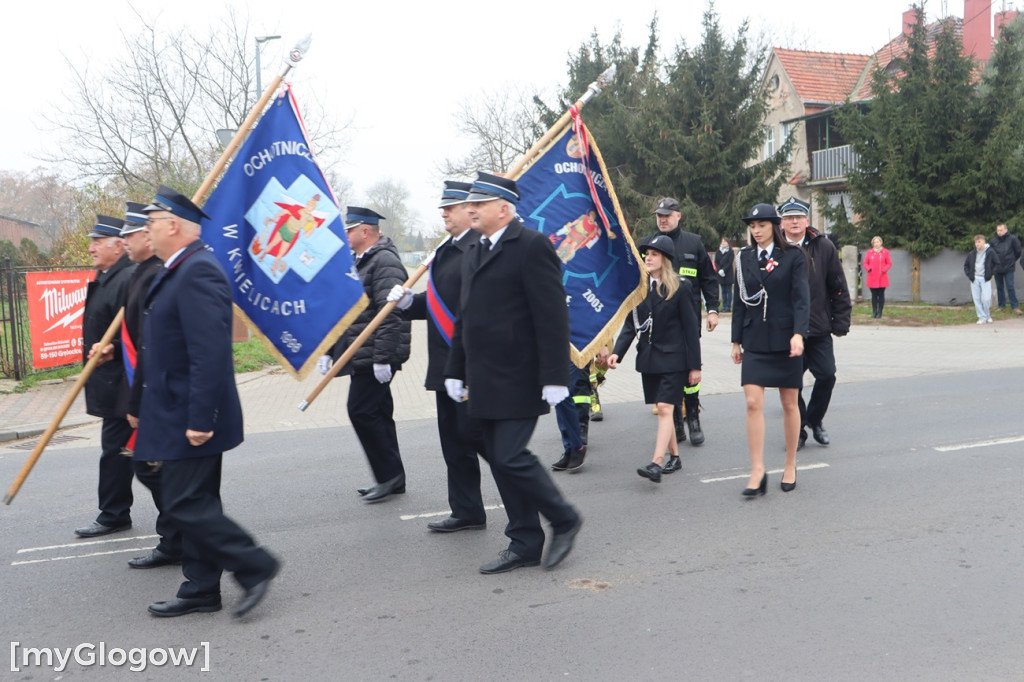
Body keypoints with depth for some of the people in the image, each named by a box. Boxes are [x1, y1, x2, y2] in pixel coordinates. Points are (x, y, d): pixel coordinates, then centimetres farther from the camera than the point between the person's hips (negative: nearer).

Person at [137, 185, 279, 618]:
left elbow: (210, 353, -26)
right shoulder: (177, 271, 14)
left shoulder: (197, 272, -20)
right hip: (179, 416, 10)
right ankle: (200, 591, 25)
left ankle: (255, 567, 4)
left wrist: (199, 418, -26)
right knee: (193, 503, 15)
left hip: (190, 419, -10)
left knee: (186, 506, -6)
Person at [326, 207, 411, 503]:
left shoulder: (385, 262, -14)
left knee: (361, 411, -10)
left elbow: (390, 314, -22)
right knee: (377, 414, 12)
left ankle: (389, 475, 0)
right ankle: (392, 479, 20)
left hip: (374, 356, -10)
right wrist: (328, 350, 19)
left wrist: (383, 357, -26)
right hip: (362, 356, 10)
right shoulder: (359, 263, 18)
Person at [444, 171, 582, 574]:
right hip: (485, 385, 9)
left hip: (518, 381, -8)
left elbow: (552, 316, -16)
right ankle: (525, 544, 20)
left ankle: (564, 520, 12)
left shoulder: (531, 246, -10)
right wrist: (455, 371, 18)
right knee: (500, 462, 10)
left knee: (511, 458, -11)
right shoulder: (474, 254, 17)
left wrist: (555, 377, -19)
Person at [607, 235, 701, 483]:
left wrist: (694, 366, -7)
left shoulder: (680, 288, -6)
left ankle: (656, 463, -18)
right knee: (661, 409, 12)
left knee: (665, 408, -12)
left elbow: (691, 327, -6)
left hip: (673, 358, -5)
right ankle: (674, 457, 24)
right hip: (648, 358, 5)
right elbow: (630, 324, 6)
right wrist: (617, 352, -8)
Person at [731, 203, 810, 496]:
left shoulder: (793, 256, -1)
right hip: (755, 341, 2)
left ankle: (790, 466, 21)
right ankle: (757, 471, -5)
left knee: (790, 404, 7)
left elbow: (801, 297, -9)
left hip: (785, 338, -2)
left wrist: (798, 334, -21)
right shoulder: (745, 257, 8)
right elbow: (739, 300, 11)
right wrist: (737, 340, 10)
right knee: (753, 404, -8)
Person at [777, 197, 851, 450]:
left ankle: (814, 419, 22)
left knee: (827, 375, -3)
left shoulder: (824, 247, 2)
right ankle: (797, 430, 19)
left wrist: (840, 322, 2)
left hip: (818, 328, 1)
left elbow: (838, 288, 5)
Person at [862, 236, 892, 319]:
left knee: (881, 295, 1)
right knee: (874, 295, 5)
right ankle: (874, 312, 12)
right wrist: (868, 268, -10)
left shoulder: (885, 252, 2)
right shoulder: (869, 252, 5)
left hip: (882, 277, -1)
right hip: (872, 277, 1)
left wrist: (884, 269, -13)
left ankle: (879, 312, 6)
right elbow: (865, 263, 9)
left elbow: (889, 263, 4)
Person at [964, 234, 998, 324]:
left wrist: (991, 273, -5)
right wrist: (969, 274, 5)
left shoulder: (990, 252, -3)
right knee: (976, 299, 0)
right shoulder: (972, 254, 5)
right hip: (975, 279, 3)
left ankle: (988, 315, 14)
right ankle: (982, 317, 10)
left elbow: (997, 264, 4)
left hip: (985, 279, -3)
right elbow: (966, 265, 17)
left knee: (986, 299, -9)